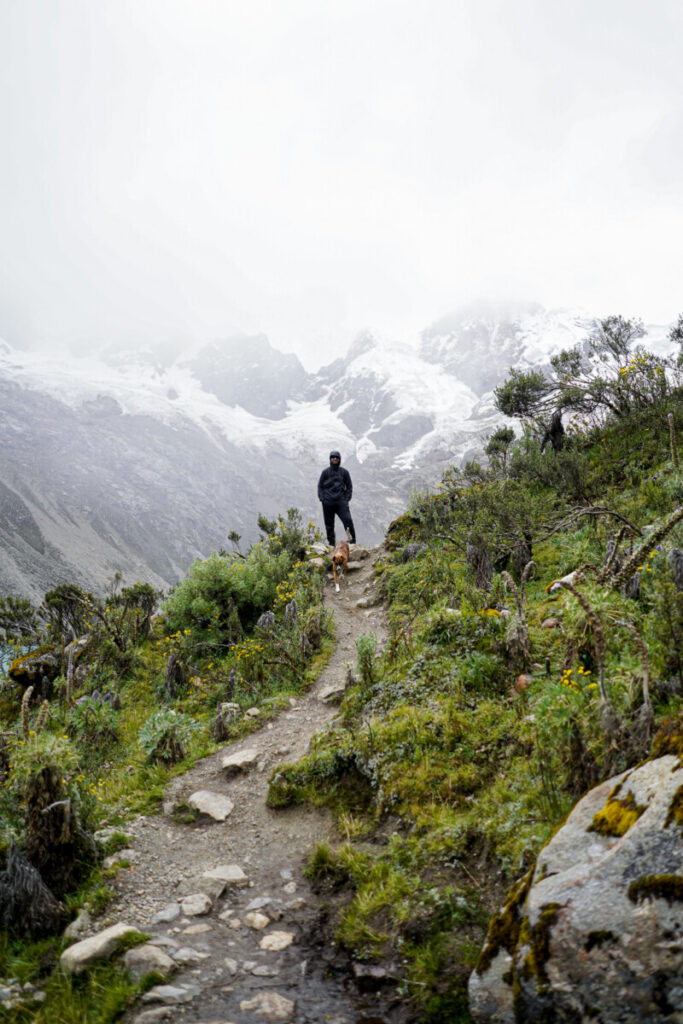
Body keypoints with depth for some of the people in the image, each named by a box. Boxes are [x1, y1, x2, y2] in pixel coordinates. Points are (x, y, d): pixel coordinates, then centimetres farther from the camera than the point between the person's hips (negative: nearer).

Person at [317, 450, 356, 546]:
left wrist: (347, 498, 1)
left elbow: (349, 486, 13)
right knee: (329, 524, 2)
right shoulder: (325, 472, 8)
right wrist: (322, 498, -2)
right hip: (328, 502, 1)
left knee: (348, 520, -16)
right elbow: (320, 486, 11)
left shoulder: (344, 472, 10)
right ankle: (331, 544, 11)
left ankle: (353, 542, -13)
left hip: (341, 501, -1)